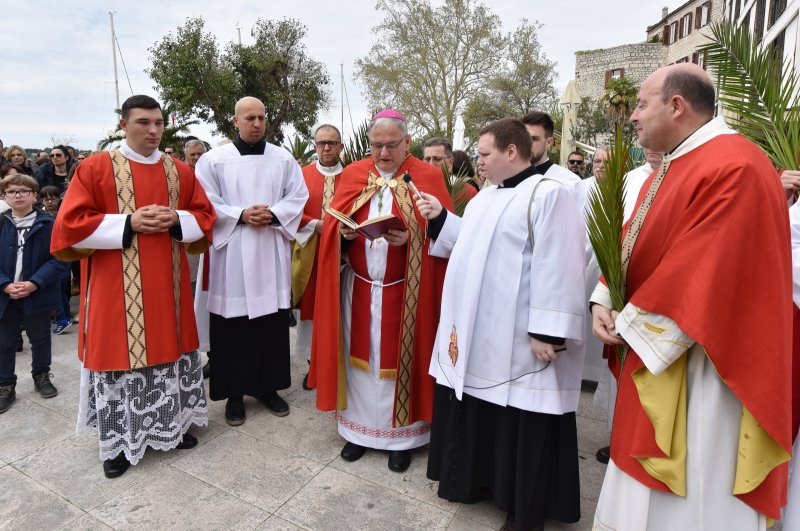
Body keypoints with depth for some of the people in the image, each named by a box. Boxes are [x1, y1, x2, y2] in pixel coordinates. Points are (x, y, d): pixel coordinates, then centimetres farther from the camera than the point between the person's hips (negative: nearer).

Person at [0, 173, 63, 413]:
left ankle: (41, 376, 35)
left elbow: (56, 259, -10)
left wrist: (34, 284, -19)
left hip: (37, 295, -2)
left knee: (40, 340, 16)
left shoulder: (47, 224, -8)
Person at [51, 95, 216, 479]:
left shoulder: (181, 171, 7)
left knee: (169, 348, 11)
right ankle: (119, 440, 20)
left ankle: (172, 424, 29)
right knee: (120, 351, 3)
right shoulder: (95, 168, -3)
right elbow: (71, 223, -7)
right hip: (116, 286, -3)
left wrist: (175, 220, -12)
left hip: (167, 284, 4)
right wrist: (129, 223, -18)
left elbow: (204, 215, 9)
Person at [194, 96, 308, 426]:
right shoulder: (213, 160, 1)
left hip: (272, 253, 2)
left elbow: (298, 197, 5)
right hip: (231, 253, -2)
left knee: (273, 321, 7)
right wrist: (241, 215, -14)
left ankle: (268, 386, 22)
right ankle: (234, 393, 18)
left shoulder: (283, 159, 7)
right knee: (233, 324, 3)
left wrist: (273, 214, -12)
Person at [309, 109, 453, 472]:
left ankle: (402, 435, 22)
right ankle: (359, 429, 27)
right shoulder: (352, 175, 7)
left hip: (404, 291, -3)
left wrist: (410, 238, -24)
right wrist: (344, 232, -16)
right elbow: (332, 225, 6)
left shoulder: (428, 177, -2)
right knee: (359, 356, 11)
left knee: (399, 359, 6)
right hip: (358, 287, 3)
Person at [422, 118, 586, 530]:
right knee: (477, 415, 20)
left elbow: (557, 268, -20)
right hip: (475, 334, 9)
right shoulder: (486, 198, 14)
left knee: (519, 427, 7)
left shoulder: (549, 196, -14)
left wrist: (546, 331, -22)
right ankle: (477, 479, 40)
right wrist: (440, 218, 12)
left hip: (516, 342, -8)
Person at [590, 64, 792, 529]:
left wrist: (631, 321, -16)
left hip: (699, 362, -9)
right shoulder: (670, 170, 12)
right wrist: (605, 301, -4)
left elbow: (706, 270, -25)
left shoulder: (734, 168, -20)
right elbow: (632, 245, 11)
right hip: (654, 352, 9)